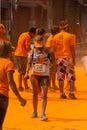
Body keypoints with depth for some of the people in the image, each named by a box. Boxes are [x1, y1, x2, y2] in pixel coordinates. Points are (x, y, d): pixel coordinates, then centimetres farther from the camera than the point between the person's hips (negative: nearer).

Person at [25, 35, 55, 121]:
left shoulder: (47, 51, -2)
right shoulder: (32, 52, 0)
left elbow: (53, 61, -2)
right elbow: (29, 63, -3)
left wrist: (51, 54, -16)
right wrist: (27, 72, -15)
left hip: (45, 75, -2)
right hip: (35, 75, 2)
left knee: (44, 95, -10)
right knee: (35, 94, 12)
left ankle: (43, 114, -12)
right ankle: (35, 112, 26)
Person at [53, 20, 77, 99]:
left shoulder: (56, 37, 6)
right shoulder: (70, 36, -5)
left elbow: (54, 49, 6)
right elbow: (72, 49, -7)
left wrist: (54, 60, 11)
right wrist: (74, 60, -3)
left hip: (59, 58, 4)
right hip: (68, 58, -4)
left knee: (61, 77, 6)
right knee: (71, 76, 2)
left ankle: (62, 93, 5)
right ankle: (71, 93, -7)